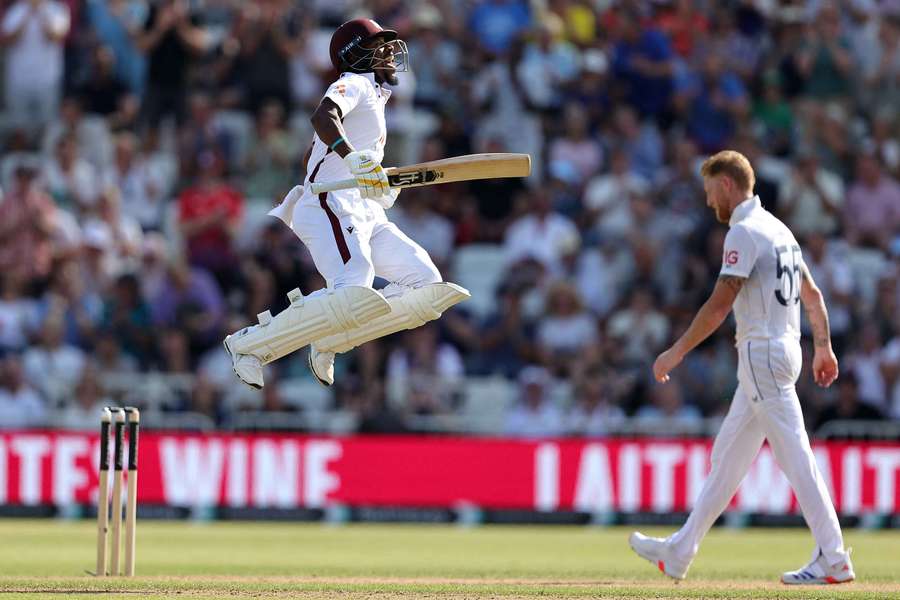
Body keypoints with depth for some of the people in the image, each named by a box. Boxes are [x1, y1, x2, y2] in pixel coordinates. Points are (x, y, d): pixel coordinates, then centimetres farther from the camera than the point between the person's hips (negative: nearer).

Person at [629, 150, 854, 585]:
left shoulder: (745, 232, -13)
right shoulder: (778, 228, 17)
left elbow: (720, 303, -20)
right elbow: (812, 293, 21)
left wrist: (678, 351, -16)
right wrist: (823, 346, 26)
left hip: (763, 353, -10)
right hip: (783, 349, 10)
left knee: (794, 456, -10)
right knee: (727, 456, 13)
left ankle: (833, 560, -12)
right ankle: (679, 553, 19)